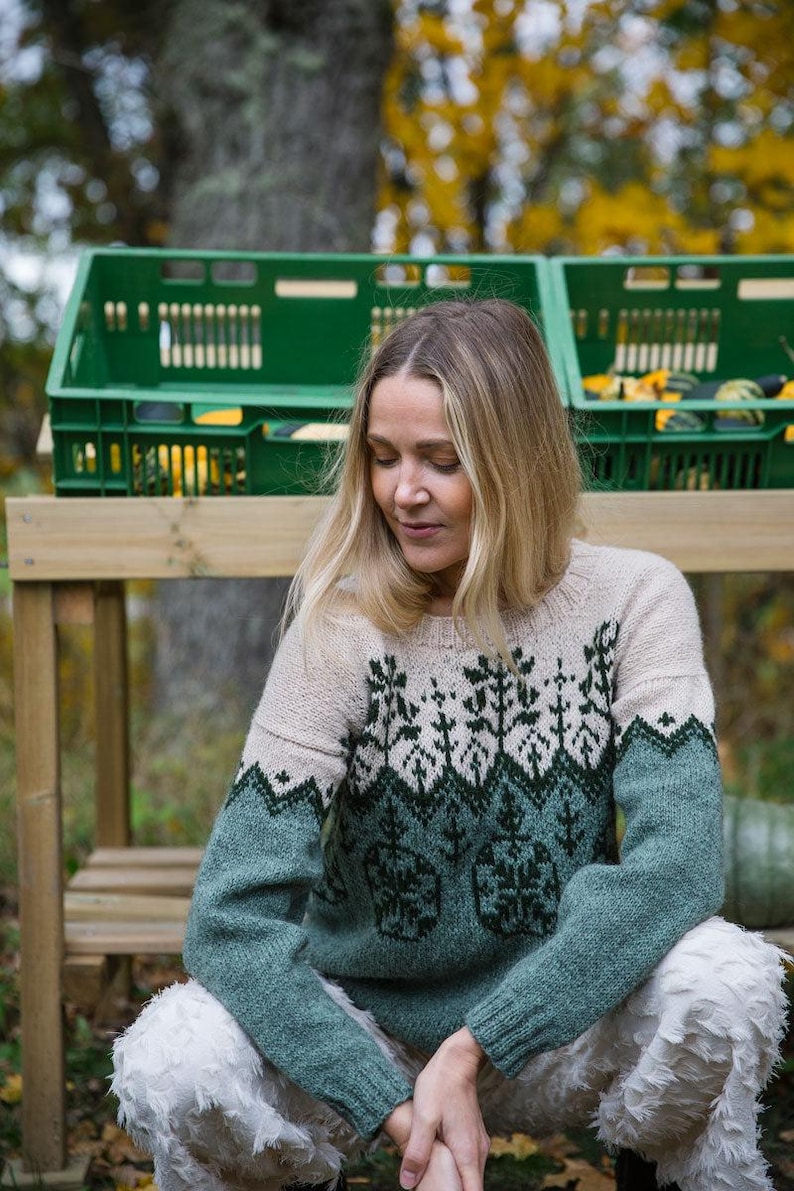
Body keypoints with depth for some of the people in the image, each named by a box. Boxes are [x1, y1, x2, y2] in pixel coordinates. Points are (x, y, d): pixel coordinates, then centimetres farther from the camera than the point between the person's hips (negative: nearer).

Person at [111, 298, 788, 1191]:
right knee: (171, 1064, -28)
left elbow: (678, 858, -23)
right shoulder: (343, 633, -16)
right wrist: (401, 1114, -30)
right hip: (370, 1032, 0)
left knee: (722, 978, -30)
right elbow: (231, 916, -21)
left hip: (557, 1032, 1)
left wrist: (474, 1051, -28)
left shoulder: (633, 601, -12)